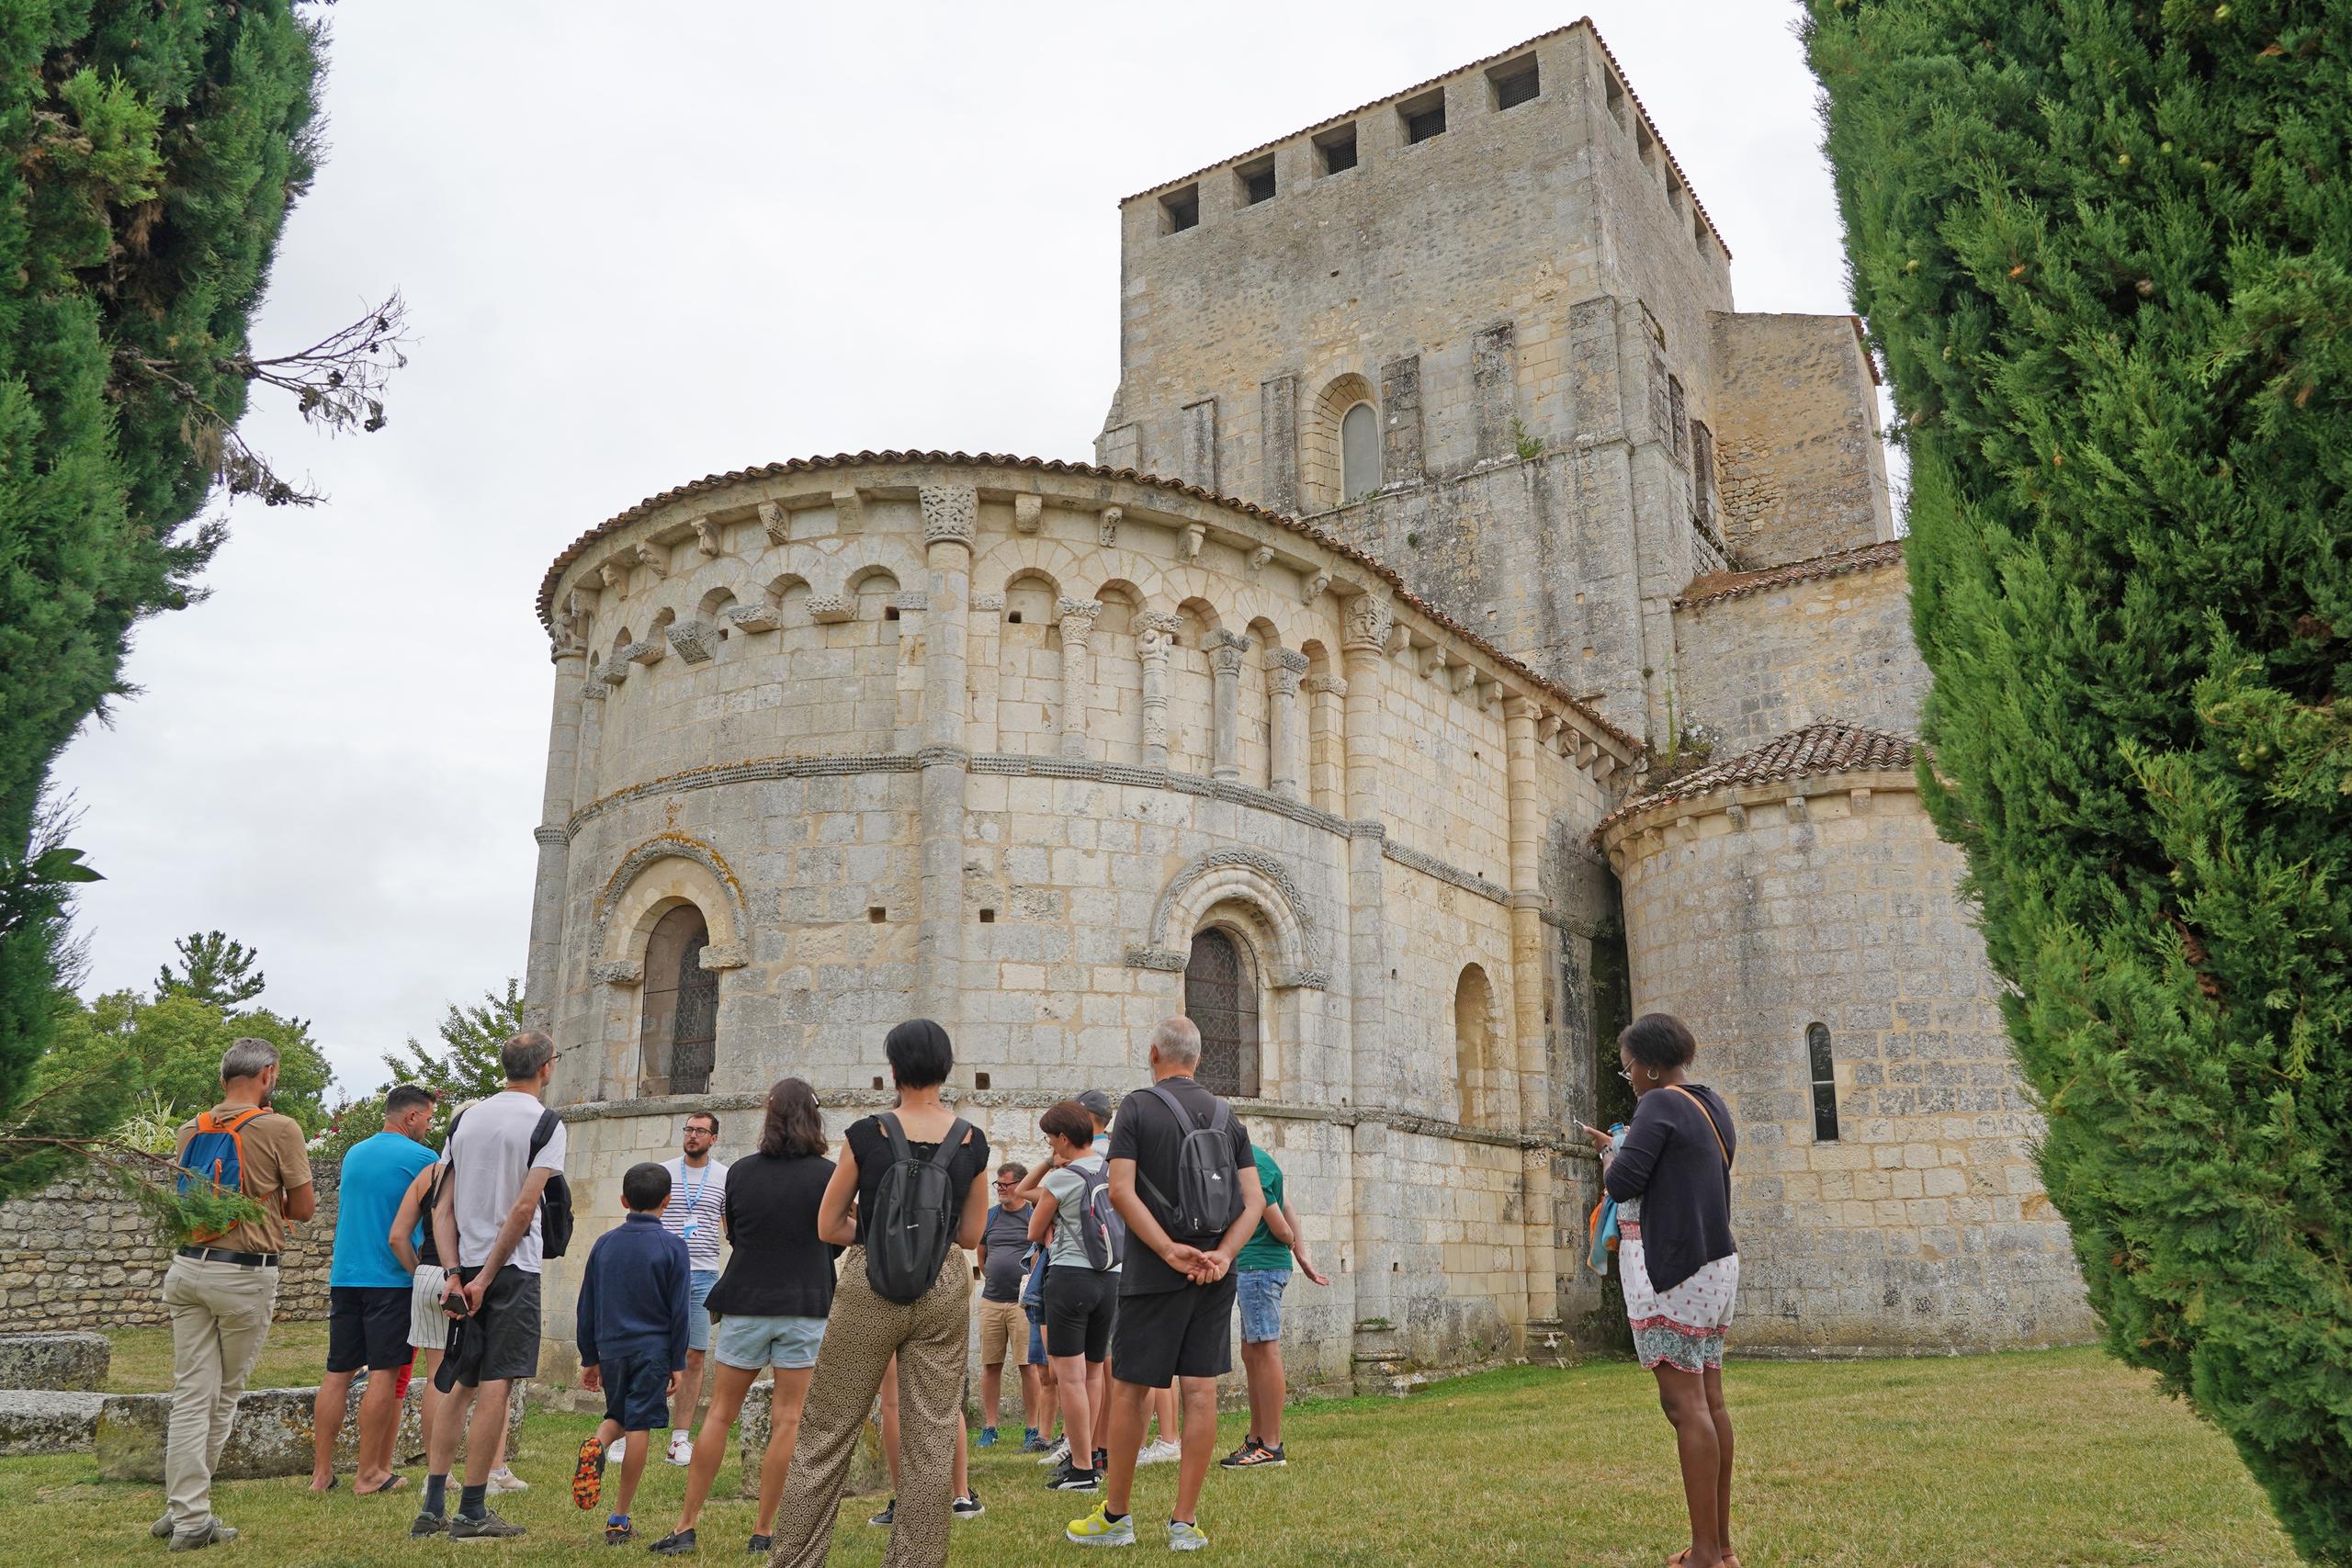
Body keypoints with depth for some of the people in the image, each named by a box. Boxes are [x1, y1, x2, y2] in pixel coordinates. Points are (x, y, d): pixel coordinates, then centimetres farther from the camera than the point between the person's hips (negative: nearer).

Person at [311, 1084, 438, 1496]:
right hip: (392, 1278, -7)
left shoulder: (353, 1154, 16)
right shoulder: (423, 1159, -7)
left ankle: (321, 1473, 9)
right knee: (384, 1374, -2)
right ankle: (369, 1474, 1)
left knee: (338, 1373, 8)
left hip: (345, 1276, 7)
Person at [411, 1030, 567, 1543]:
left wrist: (454, 1273, 2)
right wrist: (488, 1275, -12)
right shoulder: (545, 1124, -7)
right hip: (513, 1269, -6)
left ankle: (433, 1505, 15)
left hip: (465, 1268, 6)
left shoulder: (465, 1120, 11)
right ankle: (472, 1511, 2)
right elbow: (523, 1208, -16)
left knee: (460, 1386, 14)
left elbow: (443, 1208, 7)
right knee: (495, 1387, -1)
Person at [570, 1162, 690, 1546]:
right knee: (639, 1429, 2)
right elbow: (680, 1311, -6)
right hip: (652, 1350, -3)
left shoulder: (604, 1244, 5)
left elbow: (586, 1308, 9)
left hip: (611, 1348, 3)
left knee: (618, 1416, 22)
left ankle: (596, 1443, -12)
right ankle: (619, 1520, 3)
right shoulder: (672, 1247, -5)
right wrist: (678, 1364, 1)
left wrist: (589, 1358, 17)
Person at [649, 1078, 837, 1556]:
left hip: (746, 1304, 2)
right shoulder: (827, 1174, -7)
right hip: (804, 1306, -2)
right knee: (786, 1420, 4)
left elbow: (733, 1235, 11)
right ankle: (764, 1531, 7)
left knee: (719, 1415, 11)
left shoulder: (740, 1172, -1)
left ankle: (686, 1526, 13)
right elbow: (835, 1243, 4)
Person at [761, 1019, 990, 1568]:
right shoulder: (972, 1141, -1)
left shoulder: (867, 1134, -8)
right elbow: (970, 1235, 7)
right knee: (932, 1440, 7)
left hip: (870, 1287, -2)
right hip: (944, 1286, 2)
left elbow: (829, 1226, 0)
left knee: (827, 1435, 8)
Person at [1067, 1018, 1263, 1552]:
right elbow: (1254, 1200, 2)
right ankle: (1185, 1523, 9)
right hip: (1215, 1276, 4)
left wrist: (1171, 1252, -17)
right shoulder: (1227, 1116, 10)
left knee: (1128, 1389, 7)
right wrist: (1222, 1254, -9)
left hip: (1153, 1274, -4)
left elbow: (1121, 1191, -15)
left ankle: (1115, 1516, 17)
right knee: (1201, 1390, 5)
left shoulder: (1137, 1108, -3)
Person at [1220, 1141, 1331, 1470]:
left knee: (1265, 1353, -6)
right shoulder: (1253, 1157, 15)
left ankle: (1271, 1447, -1)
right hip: (1250, 1268, 10)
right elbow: (1287, 1211, 18)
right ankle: (1256, 1439, 20)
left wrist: (1289, 1242, 6)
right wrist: (1302, 1255, 17)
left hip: (1259, 1267, -10)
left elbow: (1280, 1228, -15)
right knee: (1252, 1355, 13)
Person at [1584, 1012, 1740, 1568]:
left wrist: (1610, 1154, 4)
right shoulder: (1715, 1106, 15)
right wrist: (1622, 1149, 19)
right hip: (1716, 1263, 9)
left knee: (1684, 1402, -7)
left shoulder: (1660, 1104, -12)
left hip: (1671, 1267, -9)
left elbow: (1622, 1183, -16)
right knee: (1710, 1399, 11)